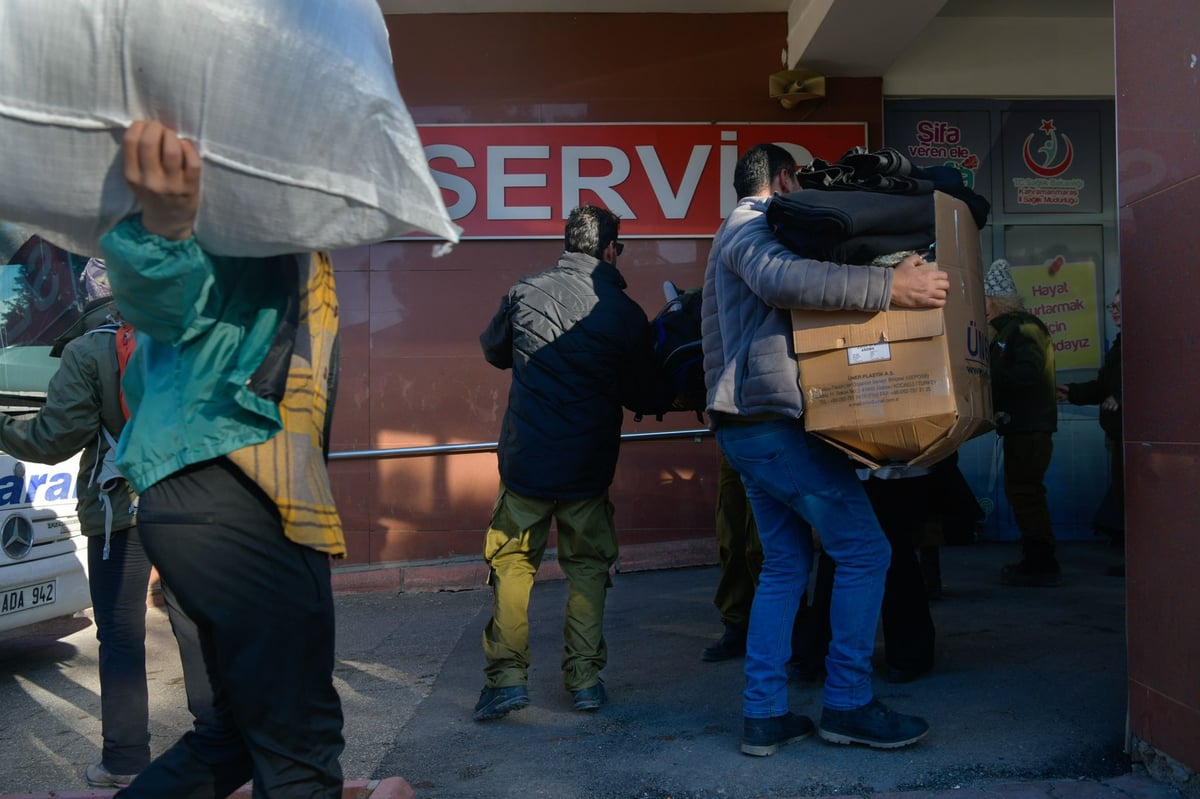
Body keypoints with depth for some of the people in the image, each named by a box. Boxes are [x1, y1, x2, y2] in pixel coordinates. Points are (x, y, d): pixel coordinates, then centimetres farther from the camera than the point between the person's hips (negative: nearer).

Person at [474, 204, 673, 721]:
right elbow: (645, 397, 3)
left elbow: (493, 350, 15)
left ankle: (507, 674, 3)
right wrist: (674, 391, 23)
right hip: (588, 465, 0)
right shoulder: (625, 313, -5)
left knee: (512, 562, 10)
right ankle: (585, 678, 15)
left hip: (525, 457, 0)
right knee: (587, 567, 14)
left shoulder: (525, 293, -2)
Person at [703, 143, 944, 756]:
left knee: (786, 561, 12)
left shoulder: (737, 235, 26)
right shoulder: (752, 227, -7)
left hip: (746, 426, 11)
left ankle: (763, 714, 12)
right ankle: (847, 704, 2)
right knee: (863, 549, -5)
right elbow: (782, 278, -30)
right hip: (775, 422, -11)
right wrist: (890, 287, -35)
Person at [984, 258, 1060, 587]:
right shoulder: (1005, 329, 16)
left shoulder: (1023, 328, -13)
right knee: (1021, 491, 14)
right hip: (1020, 424, 10)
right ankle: (1036, 560, 22)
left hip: (1030, 425, -10)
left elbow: (1027, 372, -26)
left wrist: (990, 381, -19)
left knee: (1025, 491, -8)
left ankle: (1042, 564, -2)